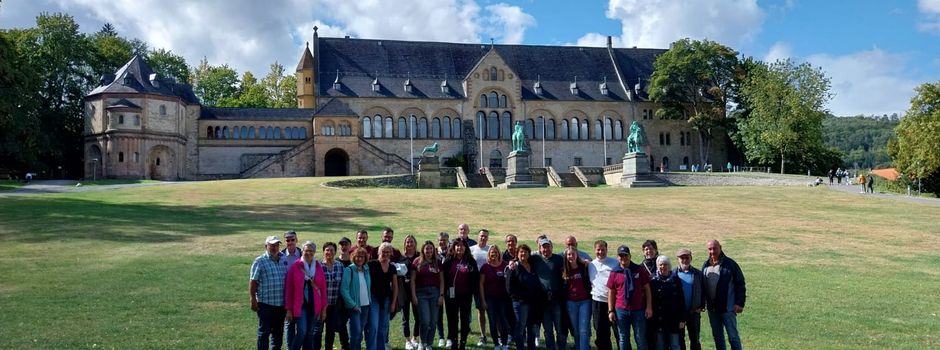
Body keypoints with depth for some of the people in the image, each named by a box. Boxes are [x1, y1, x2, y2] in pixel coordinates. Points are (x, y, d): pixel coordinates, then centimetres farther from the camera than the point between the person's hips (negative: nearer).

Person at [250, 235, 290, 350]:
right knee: (264, 331, 1)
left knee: (278, 332, 15)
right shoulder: (260, 261, -6)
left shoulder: (284, 260, 8)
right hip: (265, 303, -5)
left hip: (281, 303, 5)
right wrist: (253, 300, -12)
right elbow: (253, 282, -7)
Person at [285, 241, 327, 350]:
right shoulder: (294, 267, -5)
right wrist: (288, 309, -5)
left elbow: (323, 288, 5)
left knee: (310, 334, 9)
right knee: (301, 332, -14)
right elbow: (288, 289, -4)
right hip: (299, 305, -3)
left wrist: (324, 308, 4)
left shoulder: (319, 267, 4)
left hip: (314, 306, 3)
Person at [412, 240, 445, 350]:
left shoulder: (438, 262, 7)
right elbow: (412, 279, 0)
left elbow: (441, 280, 8)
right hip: (421, 292, -2)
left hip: (435, 292, 3)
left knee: (433, 321, 4)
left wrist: (441, 295, 0)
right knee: (425, 320, -9)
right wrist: (413, 295, -5)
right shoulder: (417, 262, 1)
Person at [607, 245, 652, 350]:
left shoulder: (640, 270, 0)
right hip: (621, 311, 1)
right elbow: (611, 293, 6)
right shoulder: (615, 273, 1)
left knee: (641, 339, 5)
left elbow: (647, 289, 3)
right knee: (623, 339, 9)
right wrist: (610, 311, 2)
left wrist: (649, 307, -3)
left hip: (639, 310, -1)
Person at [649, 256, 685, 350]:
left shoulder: (675, 280, 0)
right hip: (659, 321, 0)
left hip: (673, 320, 0)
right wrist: (652, 320, -2)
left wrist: (682, 319, -4)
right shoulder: (653, 281, -1)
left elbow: (681, 301, 0)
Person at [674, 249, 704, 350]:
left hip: (694, 311, 1)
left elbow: (703, 292, 5)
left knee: (695, 338, 9)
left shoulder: (698, 274, 2)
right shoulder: (673, 273, -2)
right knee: (679, 338, 9)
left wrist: (701, 306, -3)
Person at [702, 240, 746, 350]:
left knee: (733, 336, 0)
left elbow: (740, 284, -8)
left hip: (728, 307, -5)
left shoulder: (730, 264, -9)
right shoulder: (705, 265, 7)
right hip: (712, 308, 5)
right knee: (717, 336, 14)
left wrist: (740, 303, -13)